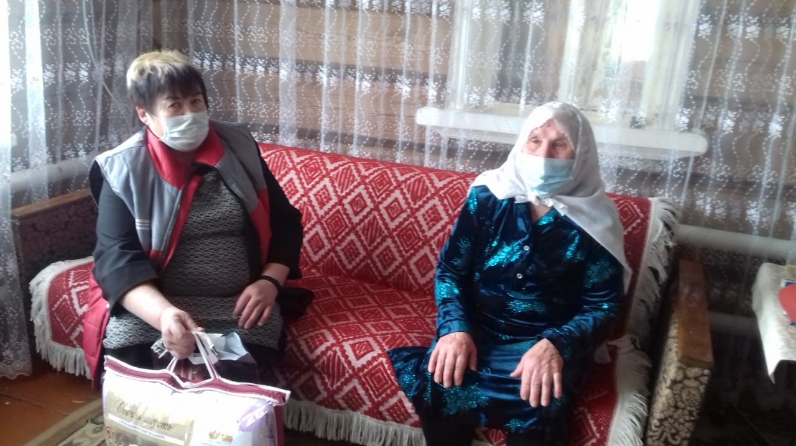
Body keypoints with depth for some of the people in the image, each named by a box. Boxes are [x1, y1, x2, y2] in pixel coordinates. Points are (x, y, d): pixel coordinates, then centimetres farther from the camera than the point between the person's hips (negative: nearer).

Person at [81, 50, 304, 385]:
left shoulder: (239, 148, 5)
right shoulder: (122, 170, -2)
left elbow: (284, 221, 10)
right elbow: (117, 257, -13)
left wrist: (269, 282, -8)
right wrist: (163, 314, -32)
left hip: (238, 305, 1)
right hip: (153, 305, 0)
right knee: (124, 355, -28)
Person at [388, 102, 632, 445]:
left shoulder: (594, 221, -7)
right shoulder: (487, 196, -3)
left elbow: (603, 305, -6)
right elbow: (450, 268, -1)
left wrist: (555, 345, -26)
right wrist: (455, 327, -19)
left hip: (547, 341, -1)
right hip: (478, 329, 1)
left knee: (540, 406, -30)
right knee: (439, 383, -27)